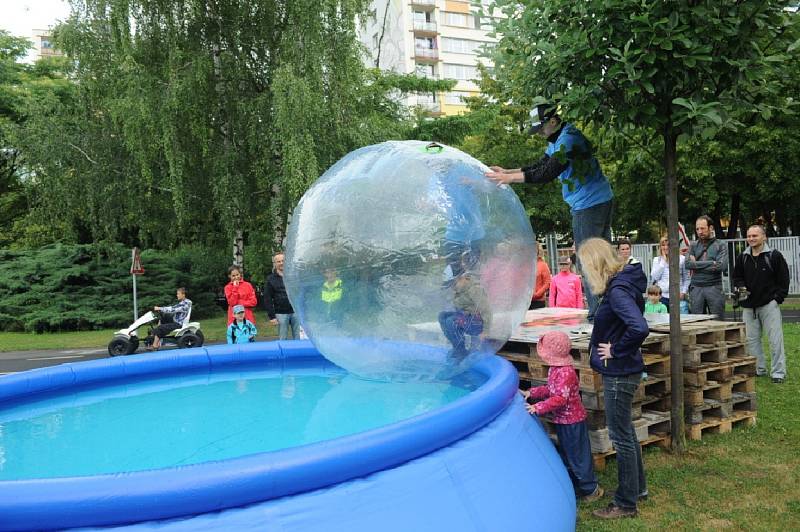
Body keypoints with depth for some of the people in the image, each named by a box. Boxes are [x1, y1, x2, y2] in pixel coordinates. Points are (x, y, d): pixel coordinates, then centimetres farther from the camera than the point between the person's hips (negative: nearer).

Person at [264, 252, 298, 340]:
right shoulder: (271, 279, 3)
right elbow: (267, 299, 1)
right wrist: (271, 316, -5)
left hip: (295, 312, 1)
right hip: (281, 313, -1)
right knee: (282, 340, 6)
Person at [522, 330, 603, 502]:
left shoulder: (566, 372, -27)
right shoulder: (555, 369, 5)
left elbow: (560, 398, -33)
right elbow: (550, 389, 15)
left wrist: (538, 408, -35)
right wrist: (531, 393, 7)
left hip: (572, 421, -10)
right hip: (562, 420, 10)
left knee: (578, 456, 4)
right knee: (566, 456, 20)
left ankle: (591, 489, 19)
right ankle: (573, 486, 34)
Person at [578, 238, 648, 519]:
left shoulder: (618, 290, -23)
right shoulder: (621, 283, 6)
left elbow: (639, 328, -35)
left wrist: (616, 351, -21)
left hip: (619, 373, -10)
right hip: (621, 371, 10)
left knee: (621, 437, 3)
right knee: (625, 432, 23)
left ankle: (626, 503, 18)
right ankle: (637, 488, 39)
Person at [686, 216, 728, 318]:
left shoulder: (720, 246, 4)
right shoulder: (693, 246, 11)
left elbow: (722, 266, -12)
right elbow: (688, 264, -6)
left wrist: (697, 265, -7)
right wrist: (711, 263, -9)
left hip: (714, 288, -2)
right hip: (696, 288, 2)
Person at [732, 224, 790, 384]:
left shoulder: (774, 256, -3)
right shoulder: (742, 257, 9)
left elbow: (784, 279, 0)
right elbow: (737, 277, 18)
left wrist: (778, 297, -6)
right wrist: (741, 287, -2)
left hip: (769, 304, -4)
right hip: (749, 305, 5)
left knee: (775, 340, -4)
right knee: (751, 339, 9)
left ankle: (778, 373, 3)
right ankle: (758, 369, 20)